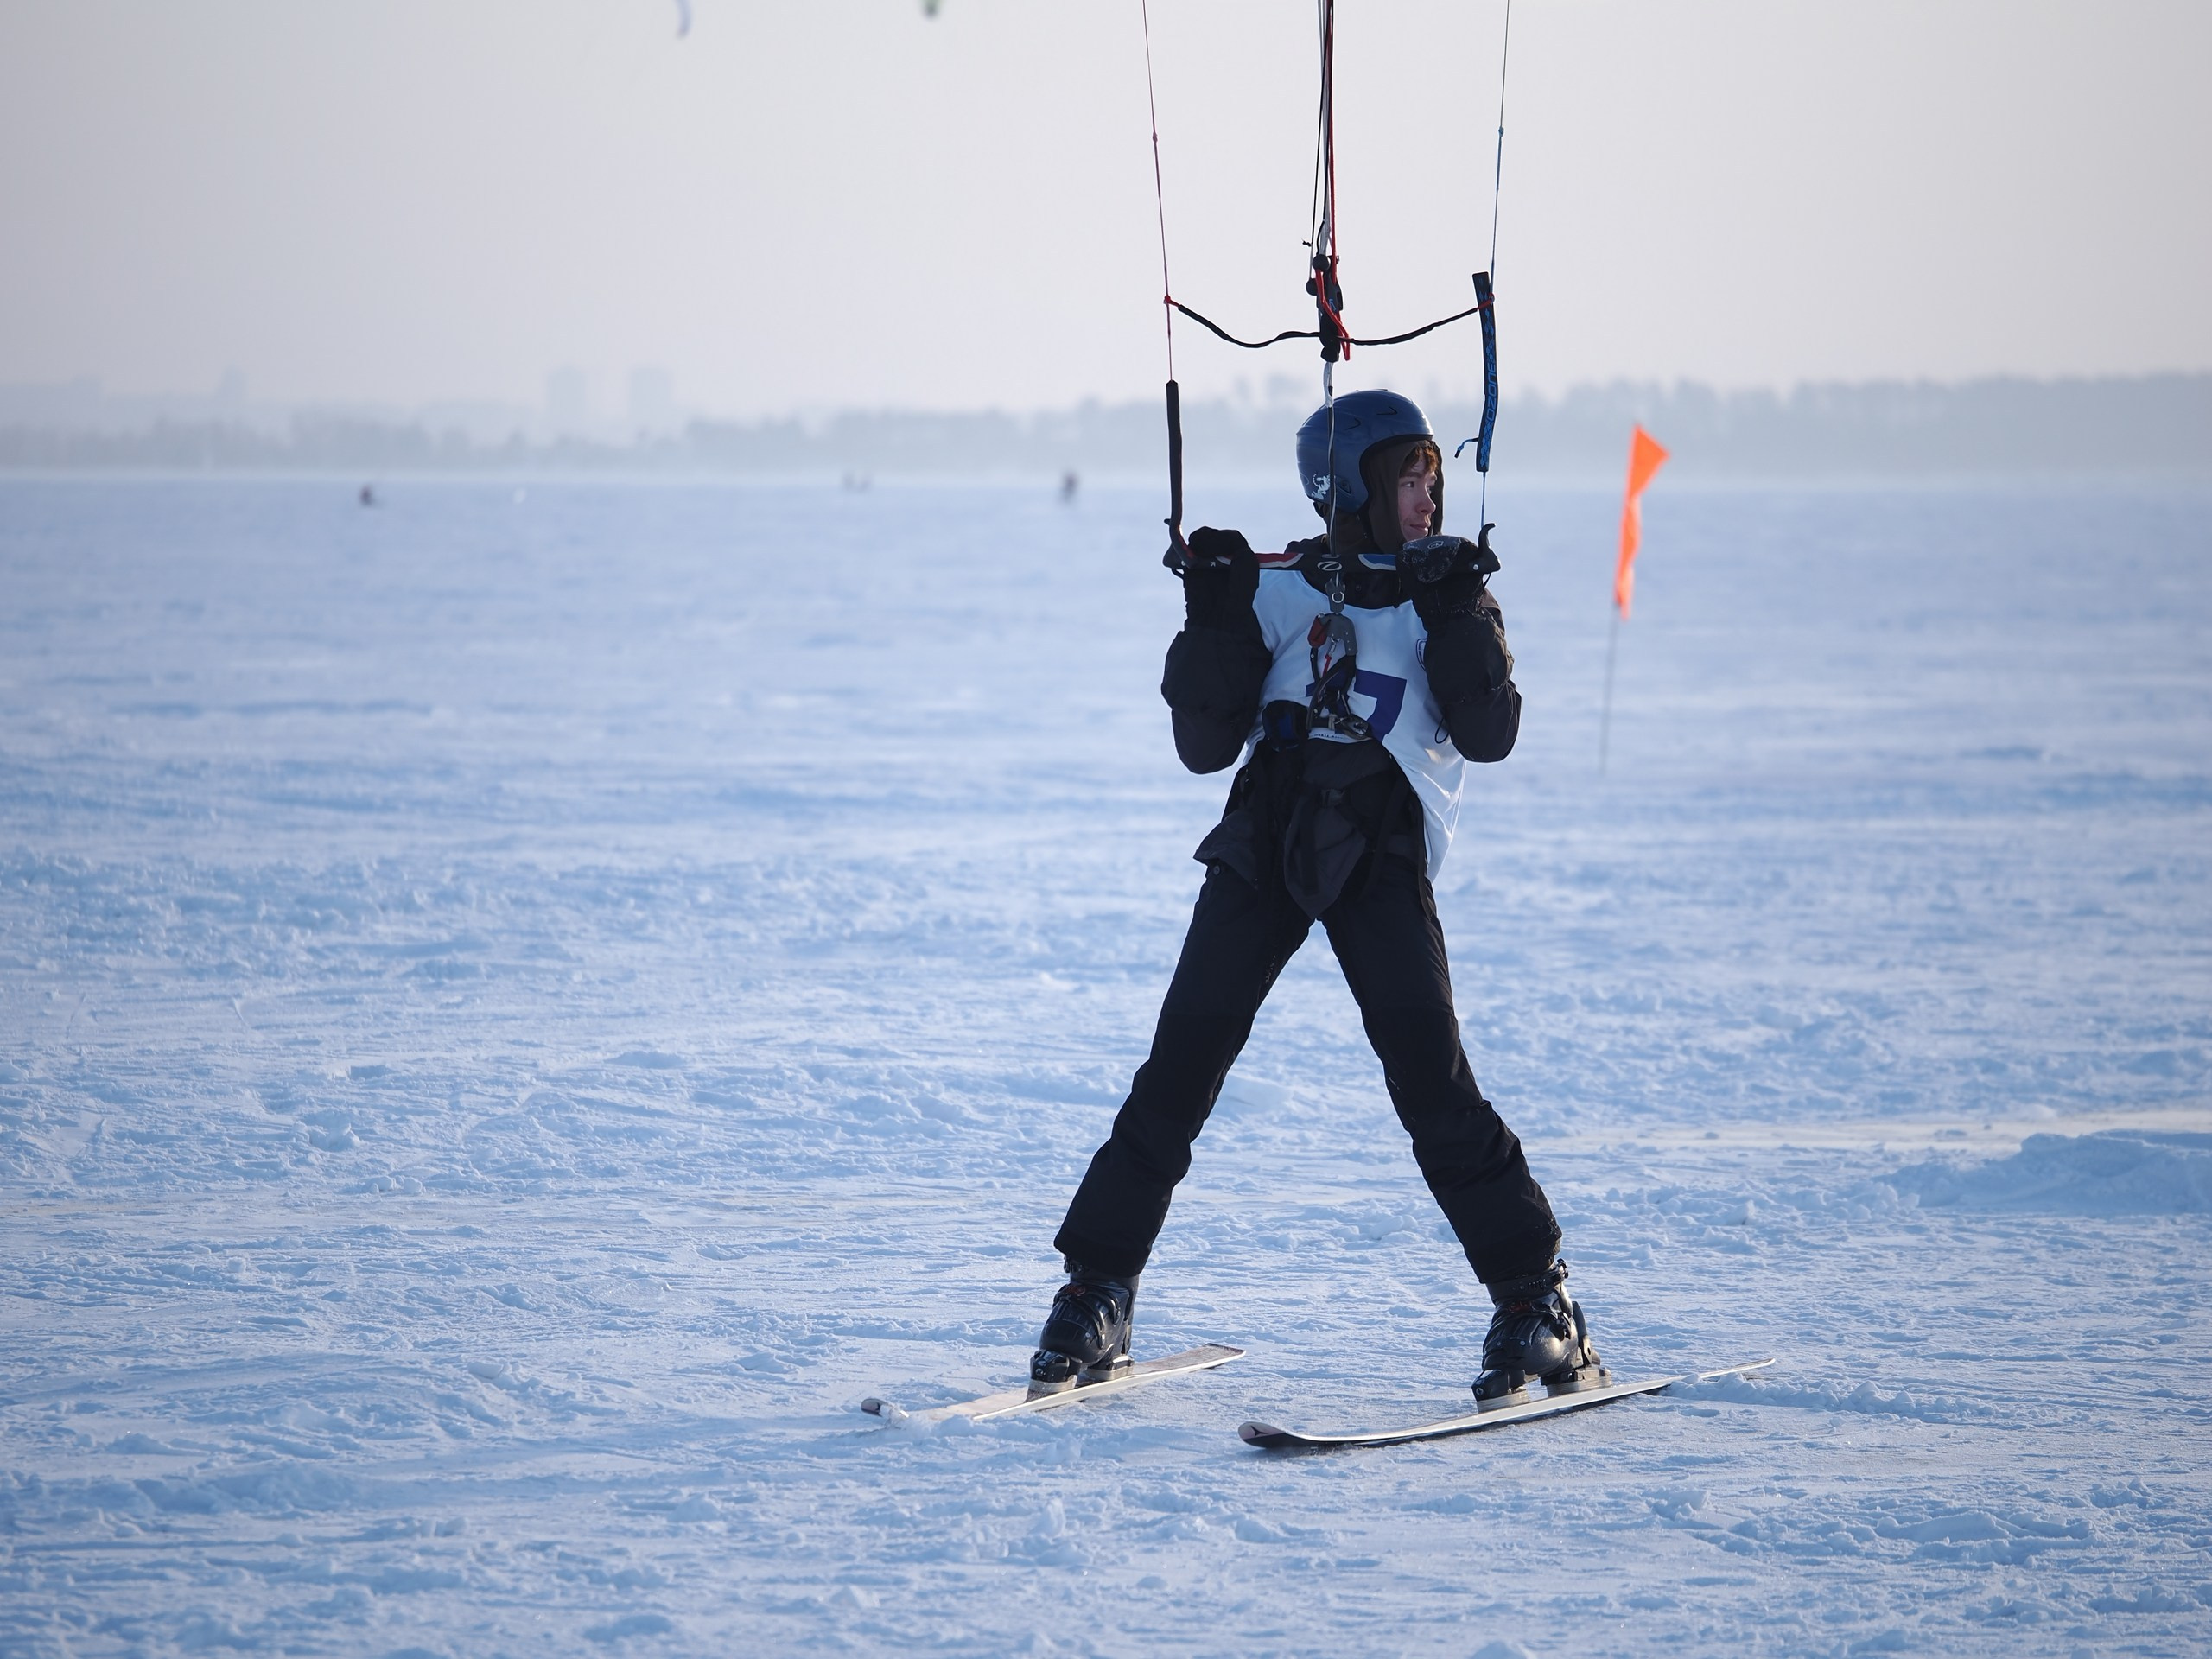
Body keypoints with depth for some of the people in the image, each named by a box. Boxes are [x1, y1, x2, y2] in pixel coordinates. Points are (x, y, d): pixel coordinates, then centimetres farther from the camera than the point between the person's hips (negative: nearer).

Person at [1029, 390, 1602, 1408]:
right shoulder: (1279, 589, 13)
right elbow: (1205, 745, 7)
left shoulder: (1449, 593, 13)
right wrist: (1215, 625, -5)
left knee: (1433, 1084, -14)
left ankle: (1536, 1310, -7)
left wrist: (1455, 616, -9)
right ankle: (1093, 1303, 6)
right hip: (1263, 839, 1)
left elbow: (1489, 735, -2)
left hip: (1380, 855, -1)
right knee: (1179, 1073, -4)